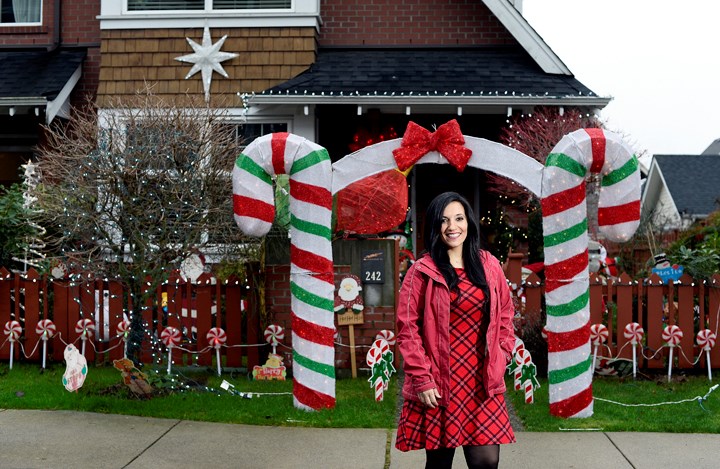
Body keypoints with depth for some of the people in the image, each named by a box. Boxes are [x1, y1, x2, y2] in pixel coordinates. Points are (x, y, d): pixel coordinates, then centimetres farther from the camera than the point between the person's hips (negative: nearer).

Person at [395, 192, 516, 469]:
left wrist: (500, 361, 5)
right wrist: (422, 378, -10)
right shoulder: (422, 272, -3)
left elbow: (504, 317, 14)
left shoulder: (489, 266, 8)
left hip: (483, 381, 3)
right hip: (438, 383, -2)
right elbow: (407, 327, -5)